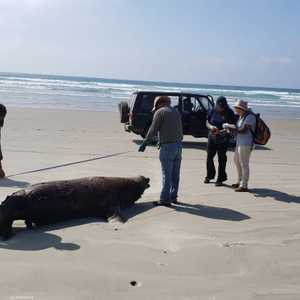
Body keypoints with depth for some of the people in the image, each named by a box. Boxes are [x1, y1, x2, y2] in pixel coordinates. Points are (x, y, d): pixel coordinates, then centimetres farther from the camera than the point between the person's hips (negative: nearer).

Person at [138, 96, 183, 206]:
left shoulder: (160, 112, -4)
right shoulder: (176, 111, 16)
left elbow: (153, 130, -6)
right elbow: (180, 129, 16)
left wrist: (144, 144, 0)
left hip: (167, 146, -7)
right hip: (178, 144, 7)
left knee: (167, 174, -5)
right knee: (175, 173, 12)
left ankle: (165, 199, -3)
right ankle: (173, 196, 19)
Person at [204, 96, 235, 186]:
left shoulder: (230, 113, -5)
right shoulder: (213, 111, 3)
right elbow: (207, 122, 7)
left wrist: (226, 131, -26)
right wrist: (211, 127, -16)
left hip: (223, 139, -3)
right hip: (212, 137, 4)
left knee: (221, 159, 1)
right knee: (209, 157, 9)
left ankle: (220, 179, 12)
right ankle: (209, 176, 28)